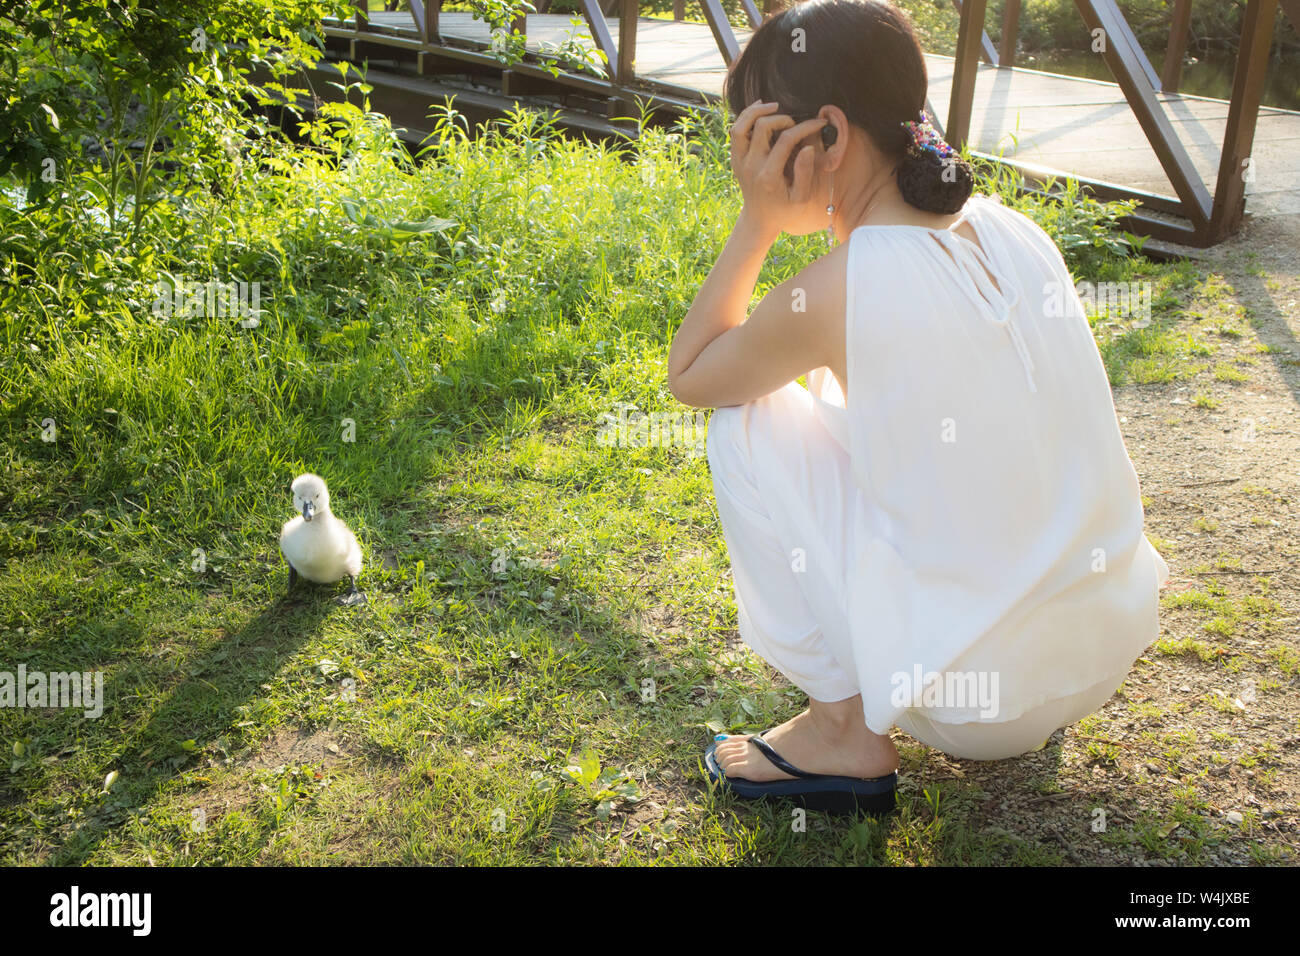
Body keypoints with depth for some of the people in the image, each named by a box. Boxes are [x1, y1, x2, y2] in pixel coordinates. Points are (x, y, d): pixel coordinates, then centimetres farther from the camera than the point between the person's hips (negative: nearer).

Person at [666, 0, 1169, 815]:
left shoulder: (841, 290, -20)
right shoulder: (1014, 230, 0)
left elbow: (689, 375, -2)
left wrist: (760, 222, -5)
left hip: (976, 702, -7)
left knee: (744, 426, 0)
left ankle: (847, 729, 7)